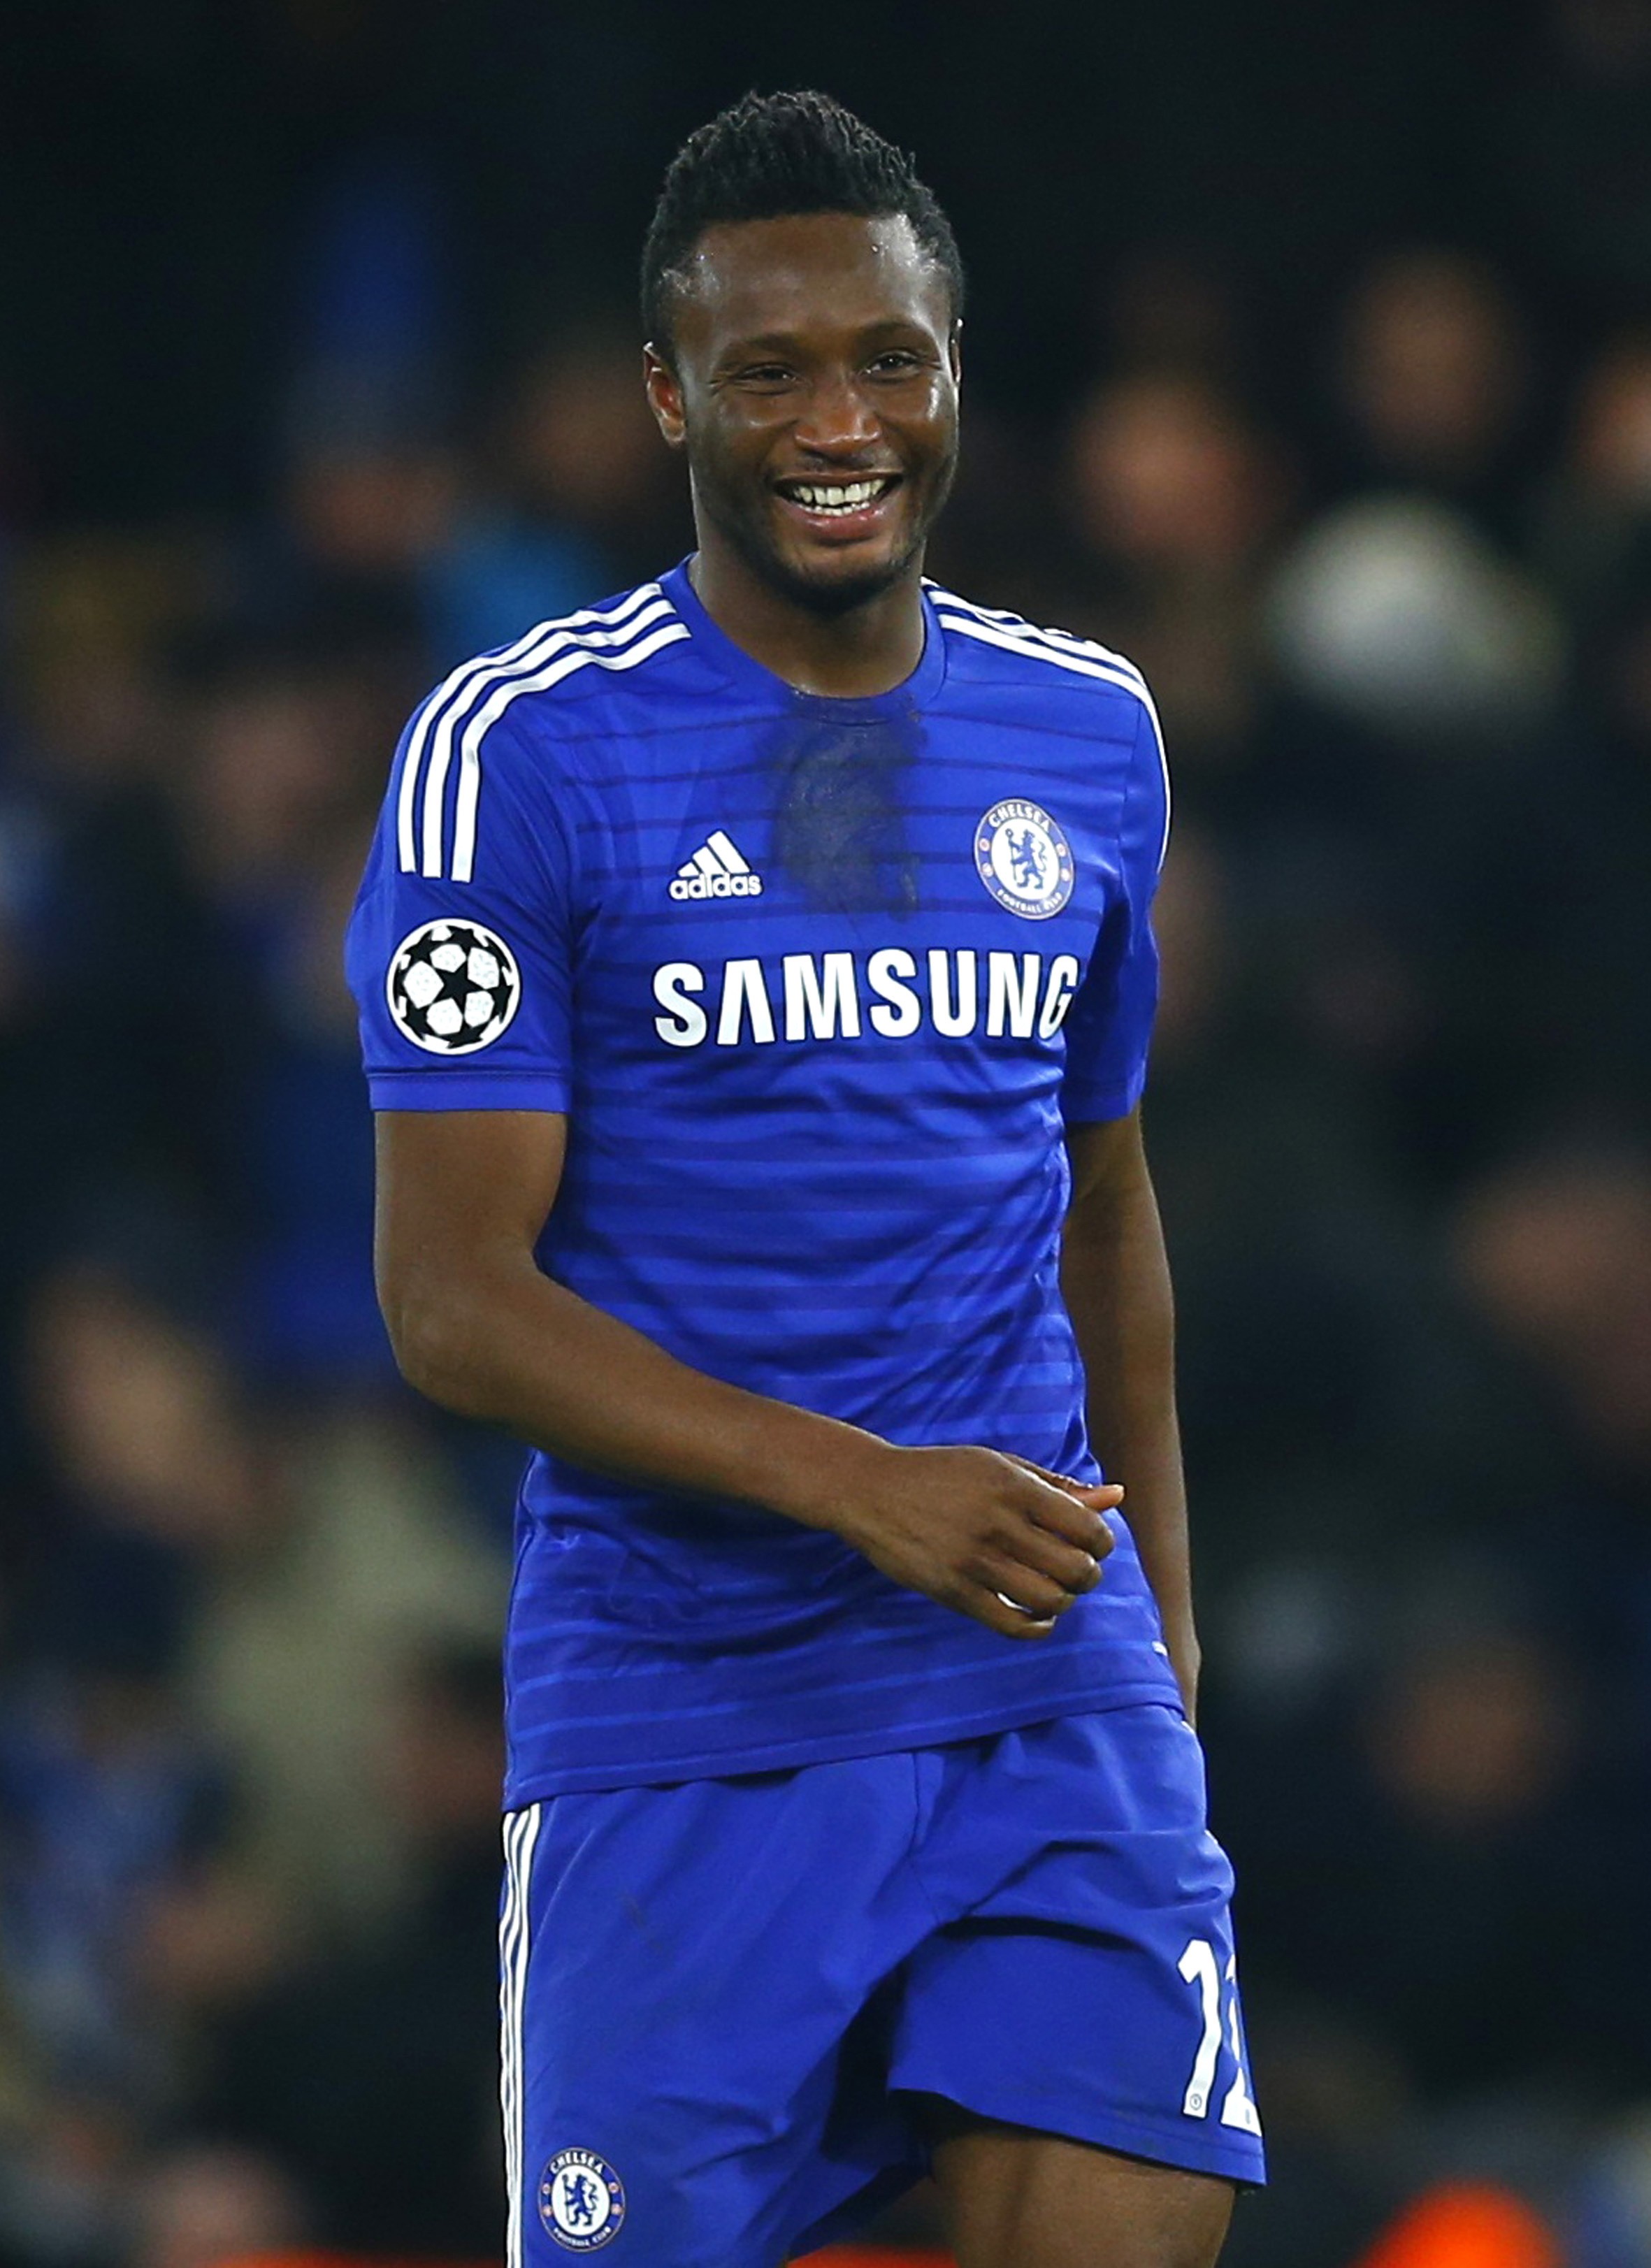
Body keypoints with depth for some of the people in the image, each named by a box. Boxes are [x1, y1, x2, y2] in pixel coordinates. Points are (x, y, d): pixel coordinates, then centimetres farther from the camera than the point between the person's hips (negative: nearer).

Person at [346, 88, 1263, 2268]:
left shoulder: (1092, 736, 11)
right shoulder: (516, 752, -5)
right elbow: (452, 1299, -10)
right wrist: (868, 1492, -20)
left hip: (1051, 1686, 3)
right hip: (674, 1721, -3)